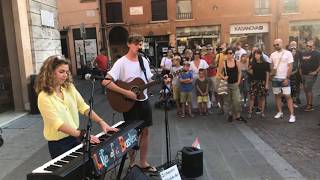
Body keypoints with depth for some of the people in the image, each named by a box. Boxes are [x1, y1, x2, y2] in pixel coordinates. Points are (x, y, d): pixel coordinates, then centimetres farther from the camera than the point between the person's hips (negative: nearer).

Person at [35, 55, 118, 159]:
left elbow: (83, 107, -2)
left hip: (75, 137, 6)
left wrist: (101, 122, -13)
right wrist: (82, 134, -34)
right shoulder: (44, 97, -19)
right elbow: (57, 123, -26)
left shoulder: (69, 87, 0)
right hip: (59, 143, -5)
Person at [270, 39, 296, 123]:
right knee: (277, 95, 10)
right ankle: (280, 112, 21)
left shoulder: (288, 53, -5)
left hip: (284, 79, -5)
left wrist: (287, 78, -14)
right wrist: (272, 71, -8)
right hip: (275, 78, 5)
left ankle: (292, 115, -3)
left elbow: (290, 67, -8)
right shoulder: (272, 55, 8)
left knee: (288, 96, -6)